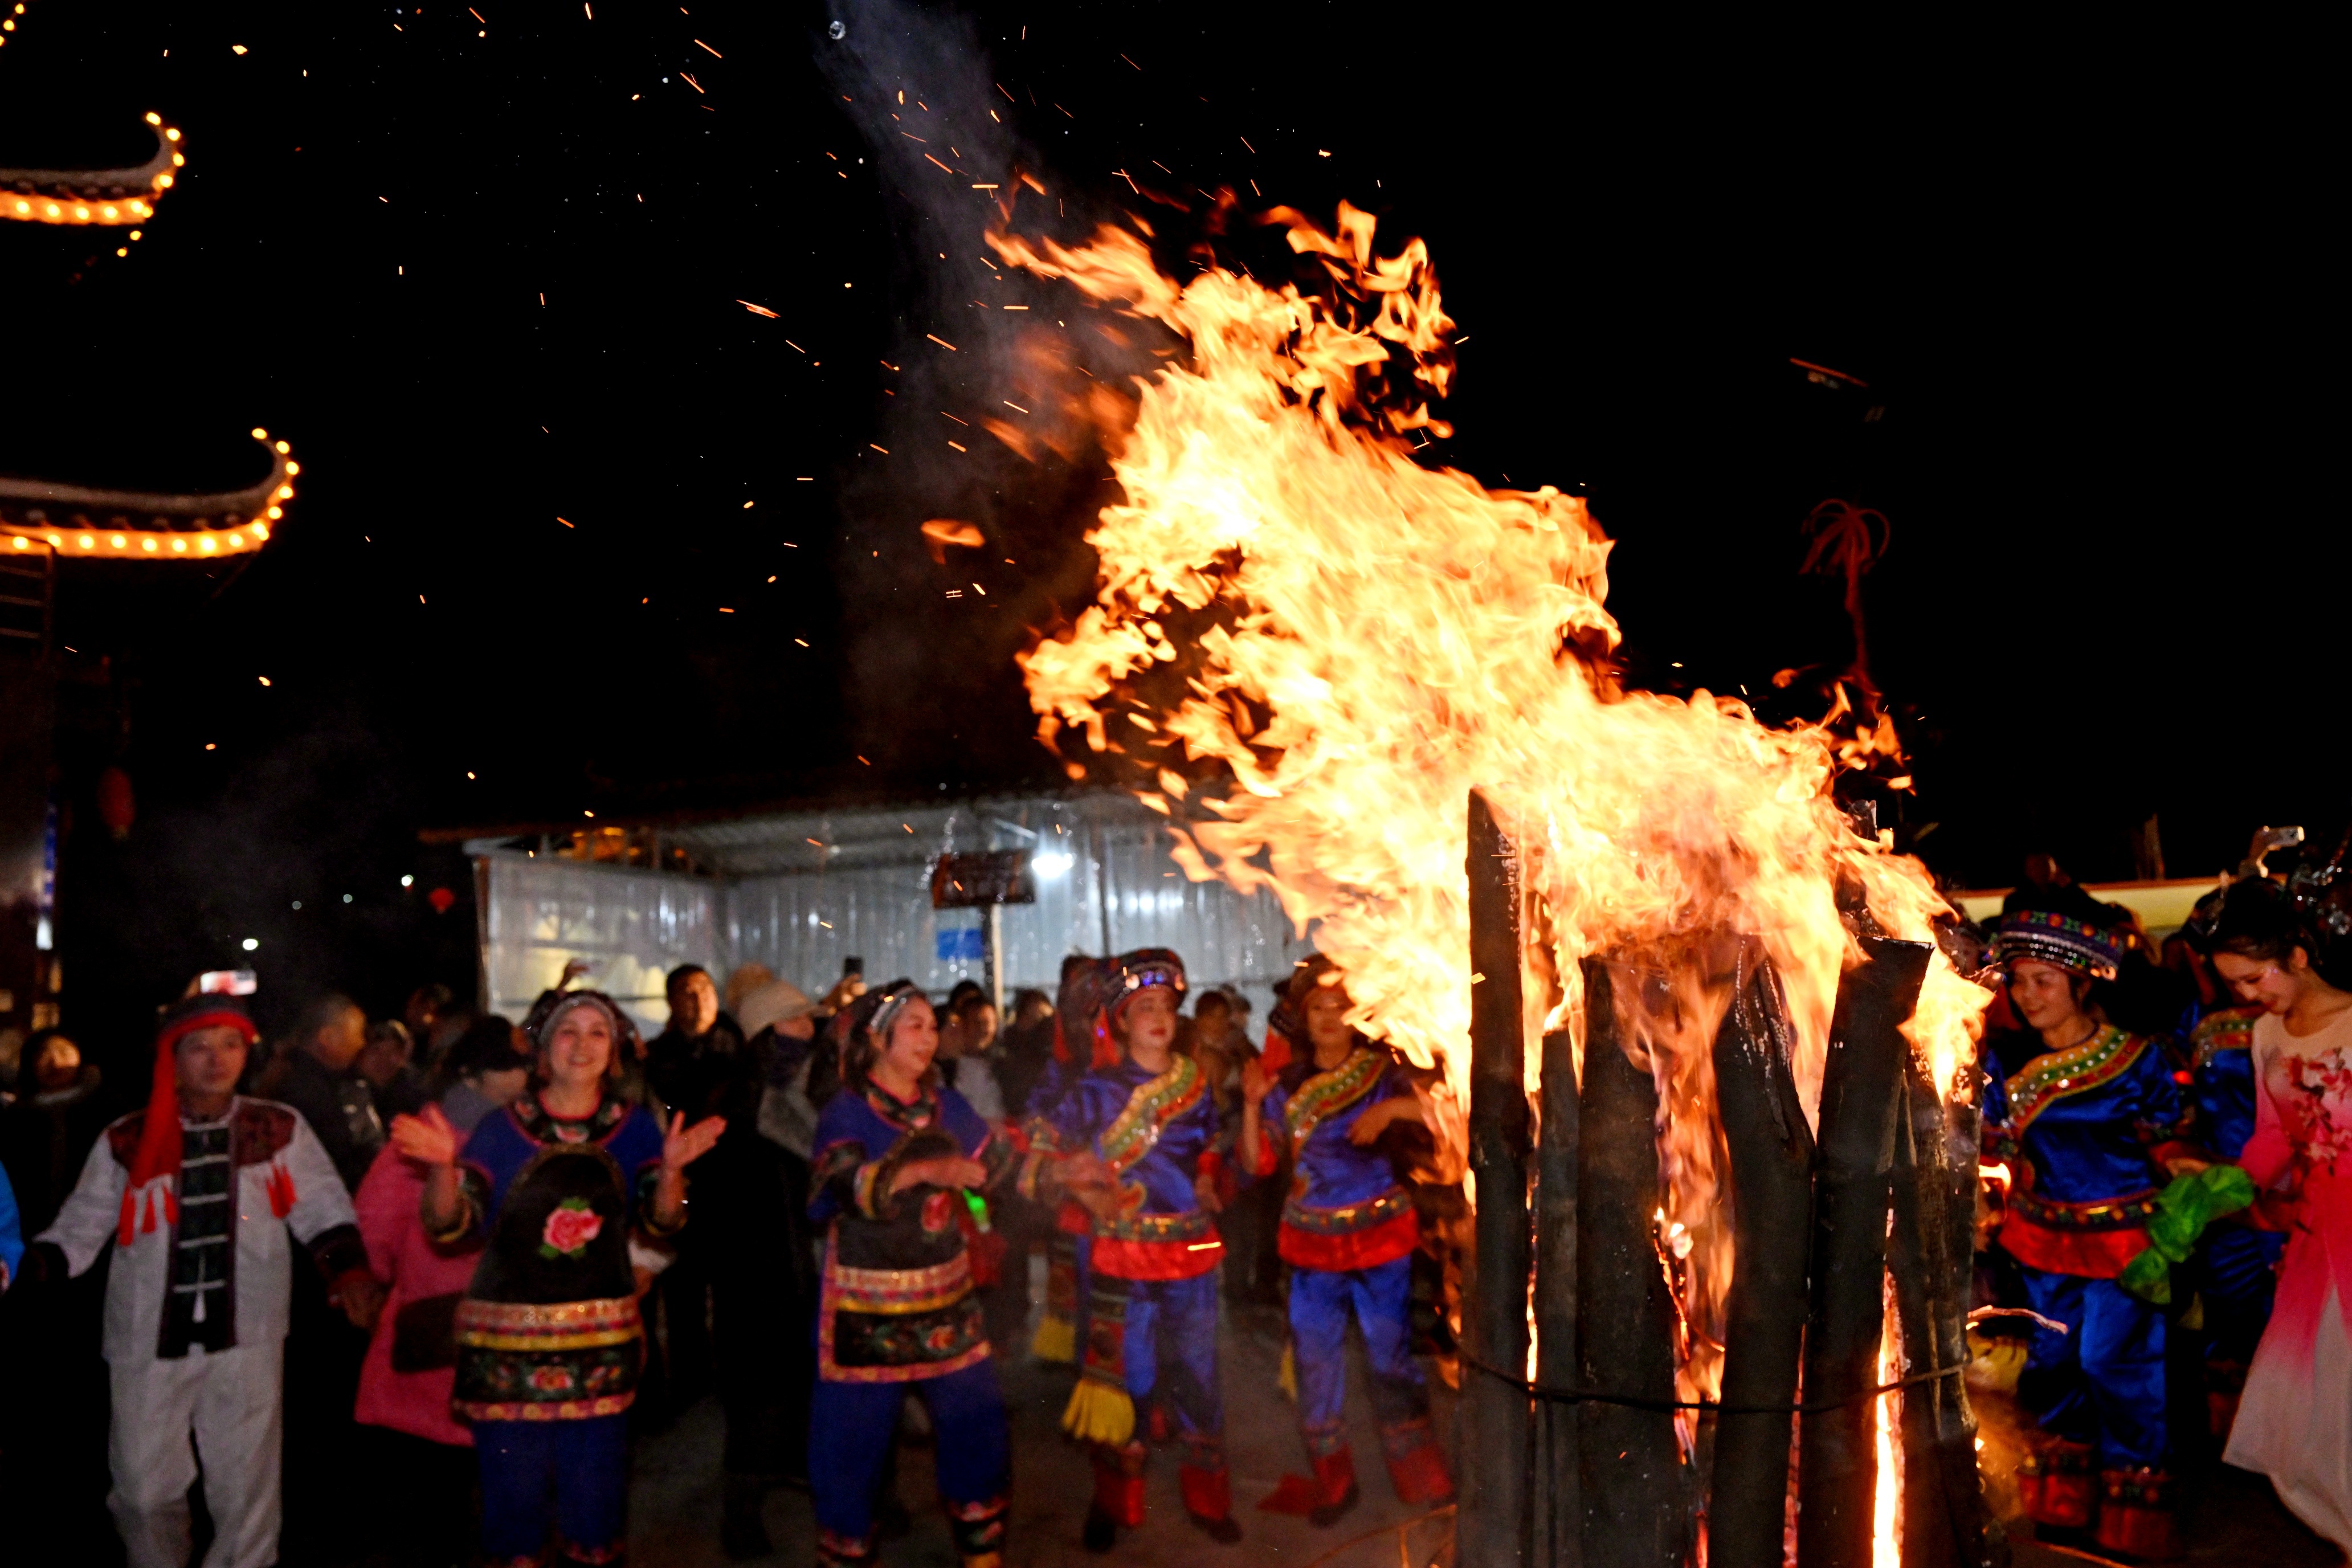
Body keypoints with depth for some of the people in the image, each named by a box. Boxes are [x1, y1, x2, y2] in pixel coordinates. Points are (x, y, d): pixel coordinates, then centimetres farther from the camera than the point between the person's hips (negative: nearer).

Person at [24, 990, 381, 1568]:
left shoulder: (280, 1130, 4)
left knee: (246, 1487, 4)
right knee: (145, 1488, 8)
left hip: (245, 1336, 0)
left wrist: (348, 1267, -14)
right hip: (150, 1341, 1)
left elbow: (323, 1209, 2)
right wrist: (30, 1265, -13)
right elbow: (82, 1226, 5)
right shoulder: (127, 1142, 4)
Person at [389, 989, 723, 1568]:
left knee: (595, 1493, 5)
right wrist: (443, 1166, -24)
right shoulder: (504, 1128, 0)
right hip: (510, 1336, -1)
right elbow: (451, 1227, -5)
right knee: (514, 1488, 3)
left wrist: (671, 1169, -21)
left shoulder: (633, 1127, 5)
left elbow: (659, 1225, -3)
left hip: (601, 1338, 1)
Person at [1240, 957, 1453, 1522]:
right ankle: (1331, 1483, 23)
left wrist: (1394, 1107, -27)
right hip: (1312, 1243, 3)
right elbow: (1258, 1163, 2)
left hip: (1381, 1240, -3)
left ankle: (1421, 1483, 16)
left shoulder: (1383, 1069, -1)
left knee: (1391, 1359, 1)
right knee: (1315, 1362, 8)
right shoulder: (1288, 1084, 6)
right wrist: (1252, 1105, -10)